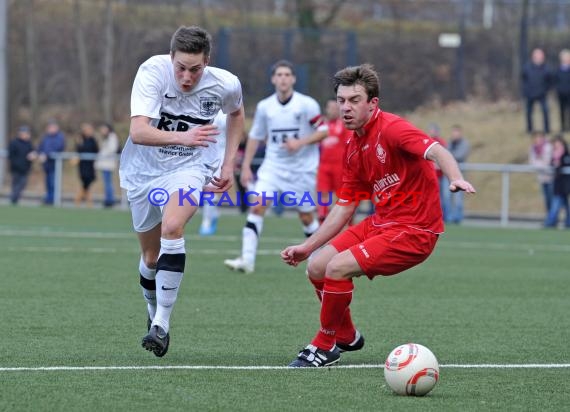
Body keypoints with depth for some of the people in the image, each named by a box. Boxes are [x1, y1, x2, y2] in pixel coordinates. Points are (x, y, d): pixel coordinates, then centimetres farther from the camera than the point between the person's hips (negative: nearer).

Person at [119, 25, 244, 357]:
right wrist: (182, 137, -49)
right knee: (151, 256, 10)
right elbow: (138, 132, -34)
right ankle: (154, 315, 41)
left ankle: (162, 325, -26)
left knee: (172, 227, -29)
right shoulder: (152, 72, -24)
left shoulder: (226, 85, -15)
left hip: (189, 168, -1)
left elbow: (236, 113, 11)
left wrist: (228, 164, 7)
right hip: (143, 169, 1)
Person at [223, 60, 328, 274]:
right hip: (273, 166, 2)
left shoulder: (307, 105, -10)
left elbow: (323, 132, -7)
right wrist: (246, 166, 7)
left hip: (302, 168, -2)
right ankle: (247, 260, -19)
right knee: (257, 206, -16)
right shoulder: (264, 107, 0)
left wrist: (300, 142, -22)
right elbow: (255, 136, 10)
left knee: (307, 218, 6)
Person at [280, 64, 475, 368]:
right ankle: (347, 337, 28)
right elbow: (345, 207, 16)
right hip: (381, 222, 9)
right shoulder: (353, 148, 9)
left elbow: (436, 151, -34)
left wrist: (455, 178, -55)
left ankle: (325, 347, 1)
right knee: (317, 267, 5)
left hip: (414, 229, -9)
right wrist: (307, 247, 14)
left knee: (337, 268, -21)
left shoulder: (391, 128, -17)